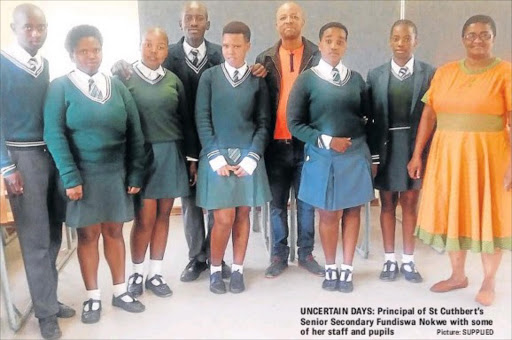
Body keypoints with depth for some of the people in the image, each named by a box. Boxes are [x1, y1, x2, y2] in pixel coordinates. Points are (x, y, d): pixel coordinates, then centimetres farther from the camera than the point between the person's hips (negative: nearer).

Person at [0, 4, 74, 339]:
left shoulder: (46, 63, 8)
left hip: (54, 153, 5)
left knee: (53, 233, 12)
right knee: (35, 238, 0)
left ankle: (48, 298, 28)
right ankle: (46, 311, 15)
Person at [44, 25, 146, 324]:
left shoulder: (117, 86, 5)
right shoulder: (60, 87, -2)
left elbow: (135, 132, 3)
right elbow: (54, 135, -8)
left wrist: (135, 173, -2)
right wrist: (70, 177, -15)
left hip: (116, 173, 2)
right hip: (83, 175, -2)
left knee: (114, 232, 10)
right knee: (88, 235, 6)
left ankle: (120, 292, 24)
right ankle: (93, 297, 21)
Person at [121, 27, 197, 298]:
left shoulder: (173, 80, 8)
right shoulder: (125, 78, -1)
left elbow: (185, 120, 10)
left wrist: (192, 156, 8)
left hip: (171, 154, 3)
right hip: (141, 154, -3)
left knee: (163, 215, 9)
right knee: (146, 217, -4)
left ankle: (155, 274, 23)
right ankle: (137, 273, 19)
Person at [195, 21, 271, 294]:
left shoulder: (257, 80, 6)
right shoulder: (209, 77, 3)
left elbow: (263, 123, 4)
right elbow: (202, 120, -1)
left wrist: (252, 157, -7)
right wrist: (216, 157, -9)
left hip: (248, 158, 2)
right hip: (216, 157, -1)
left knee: (243, 215, 7)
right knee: (224, 218, -4)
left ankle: (237, 270, 23)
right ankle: (215, 269, 18)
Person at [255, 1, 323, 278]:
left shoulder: (317, 56, 2)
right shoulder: (265, 59, 7)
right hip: (276, 143, 1)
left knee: (306, 201, 10)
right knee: (277, 202, 10)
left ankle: (305, 253, 24)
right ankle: (278, 255, 23)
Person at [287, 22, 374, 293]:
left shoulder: (356, 79, 5)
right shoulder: (307, 79, -4)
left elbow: (367, 117, 11)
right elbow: (294, 123, -6)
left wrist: (369, 153, 6)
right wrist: (326, 140, -14)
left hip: (355, 155, 3)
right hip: (322, 156, -3)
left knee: (352, 211, 9)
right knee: (328, 215, 6)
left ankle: (346, 269, 23)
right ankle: (330, 269, 25)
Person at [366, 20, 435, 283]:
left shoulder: (429, 73, -1)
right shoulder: (376, 75, 3)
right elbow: (370, 117, 0)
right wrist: (372, 153, -5)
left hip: (415, 146, -1)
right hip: (386, 146, 1)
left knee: (410, 203, 8)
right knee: (387, 203, 8)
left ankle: (408, 260, 20)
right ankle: (389, 259, 20)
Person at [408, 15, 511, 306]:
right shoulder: (445, 72, 6)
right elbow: (428, 115, 5)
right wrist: (417, 154, 1)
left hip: (488, 156, -4)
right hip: (447, 154, 4)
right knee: (452, 215, 12)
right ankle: (458, 275, 30)